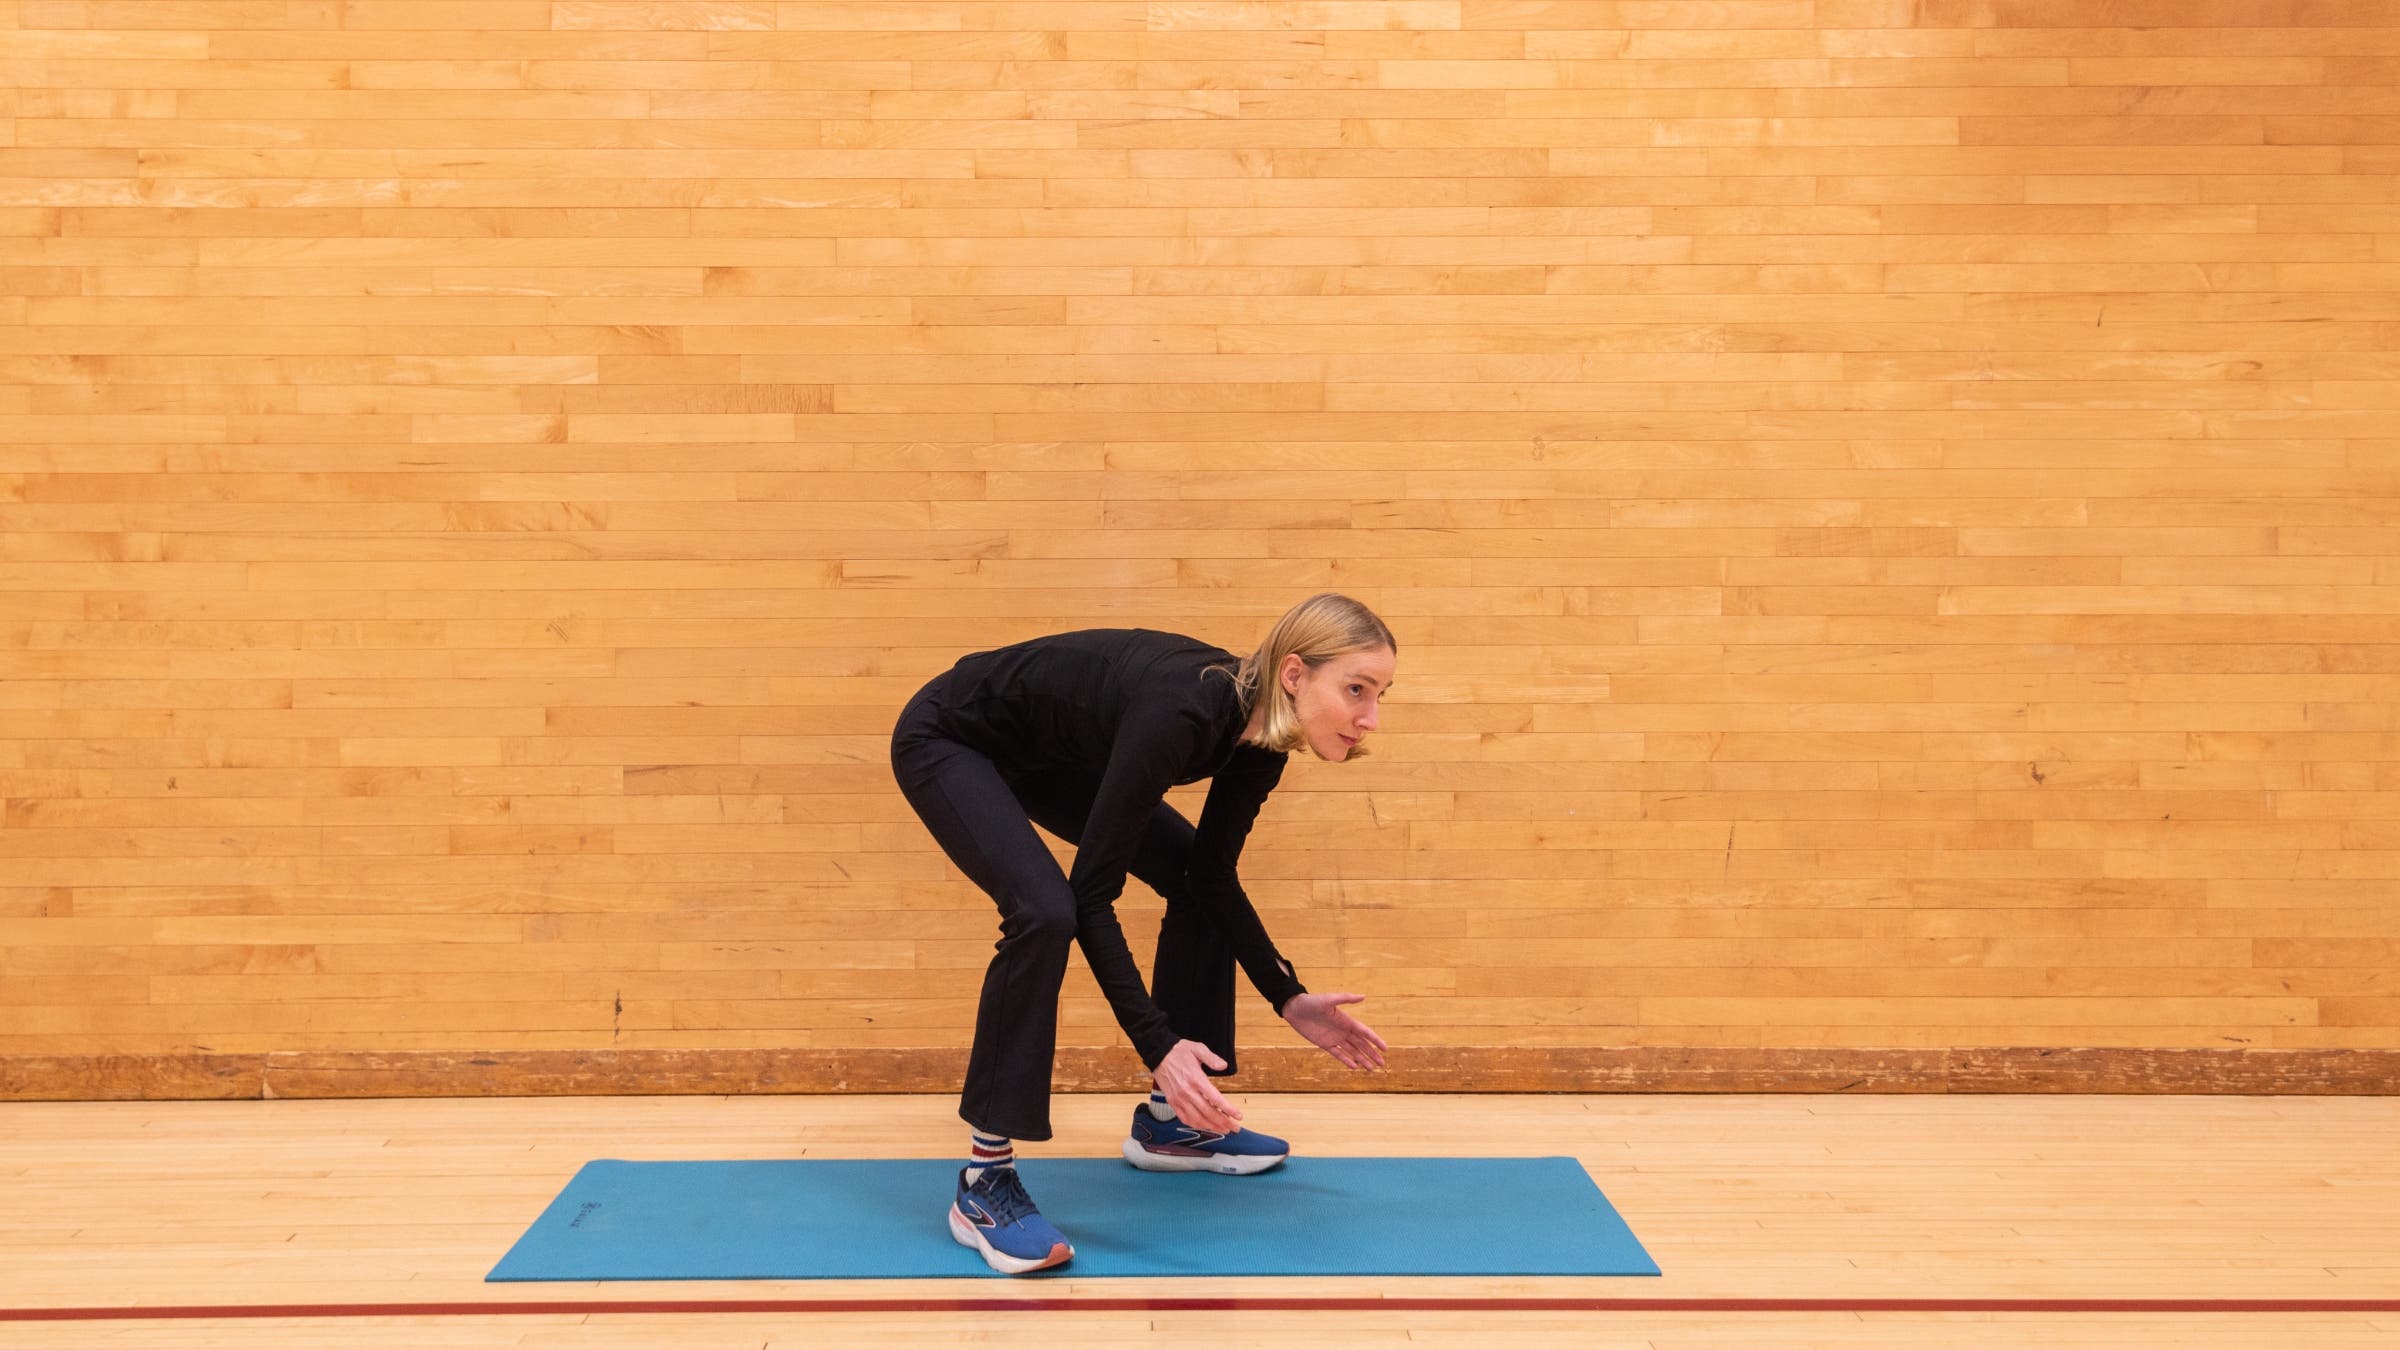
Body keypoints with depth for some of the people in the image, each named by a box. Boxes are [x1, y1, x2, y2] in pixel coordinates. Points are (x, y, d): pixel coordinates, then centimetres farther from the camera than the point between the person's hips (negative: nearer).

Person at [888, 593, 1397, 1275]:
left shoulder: (1258, 734, -14)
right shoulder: (1180, 713, -38)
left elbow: (1214, 874, 0)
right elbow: (1092, 893, -35)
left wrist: (1291, 1001, -2)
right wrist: (1159, 1046, -39)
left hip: (1052, 756, 9)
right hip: (949, 739, -9)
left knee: (1198, 880, 5)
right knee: (1045, 910, -29)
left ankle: (1170, 1121, 17)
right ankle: (984, 1179, -18)